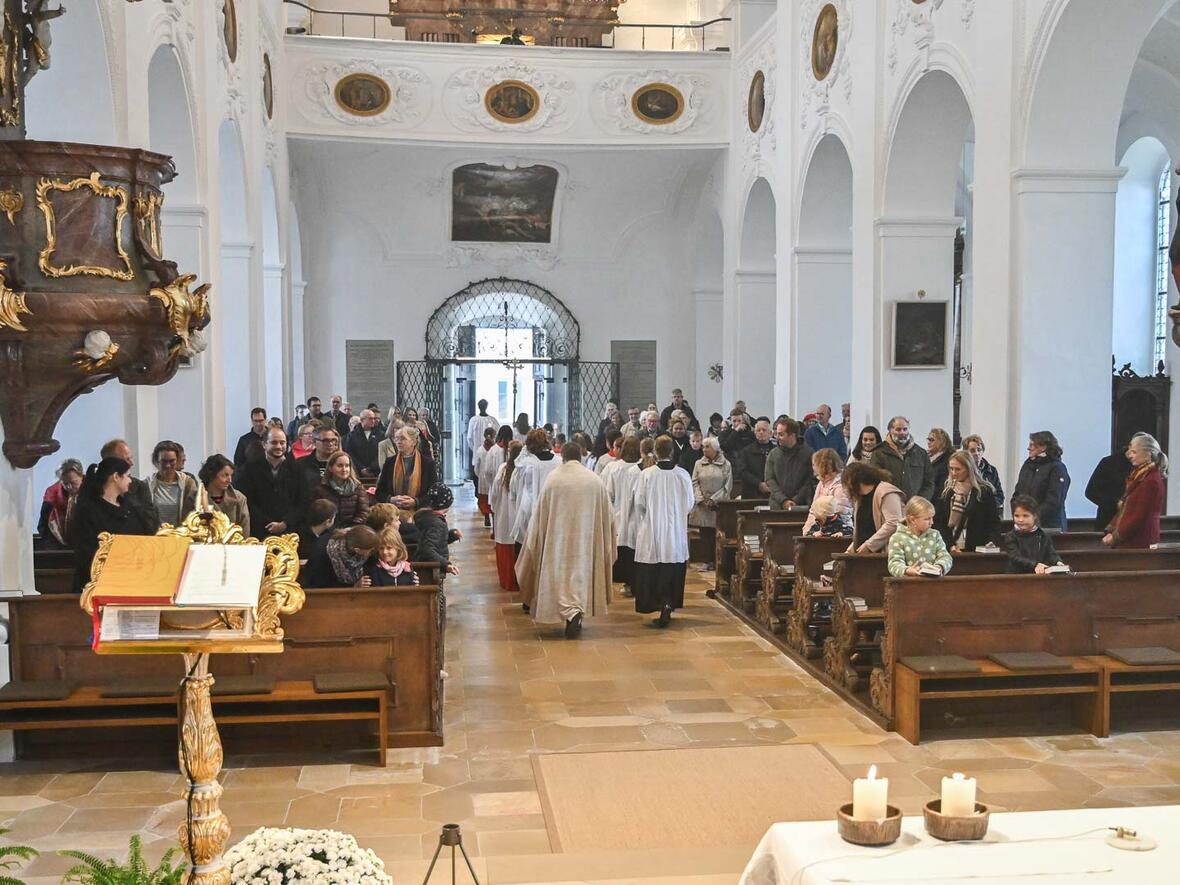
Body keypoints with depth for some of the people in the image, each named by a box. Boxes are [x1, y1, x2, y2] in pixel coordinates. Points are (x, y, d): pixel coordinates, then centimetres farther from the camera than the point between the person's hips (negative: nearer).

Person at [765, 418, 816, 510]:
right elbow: (769, 480, 2)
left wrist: (796, 500, -11)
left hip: (802, 506, -2)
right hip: (777, 506, 2)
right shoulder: (773, 454, 7)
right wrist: (783, 500, -10)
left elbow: (811, 481, -3)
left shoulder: (808, 453, -1)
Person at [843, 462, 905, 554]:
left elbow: (893, 524, -20)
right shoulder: (860, 498, 19)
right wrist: (851, 549, 12)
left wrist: (868, 545, -17)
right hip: (863, 553, 8)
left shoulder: (887, 493, -10)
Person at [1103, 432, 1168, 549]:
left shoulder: (1152, 481, -16)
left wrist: (1115, 537, -13)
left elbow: (1139, 517, -18)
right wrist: (1111, 531, 5)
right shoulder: (1138, 476, 14)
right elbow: (1124, 510, 15)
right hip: (1128, 541, 8)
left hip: (1139, 544, -8)